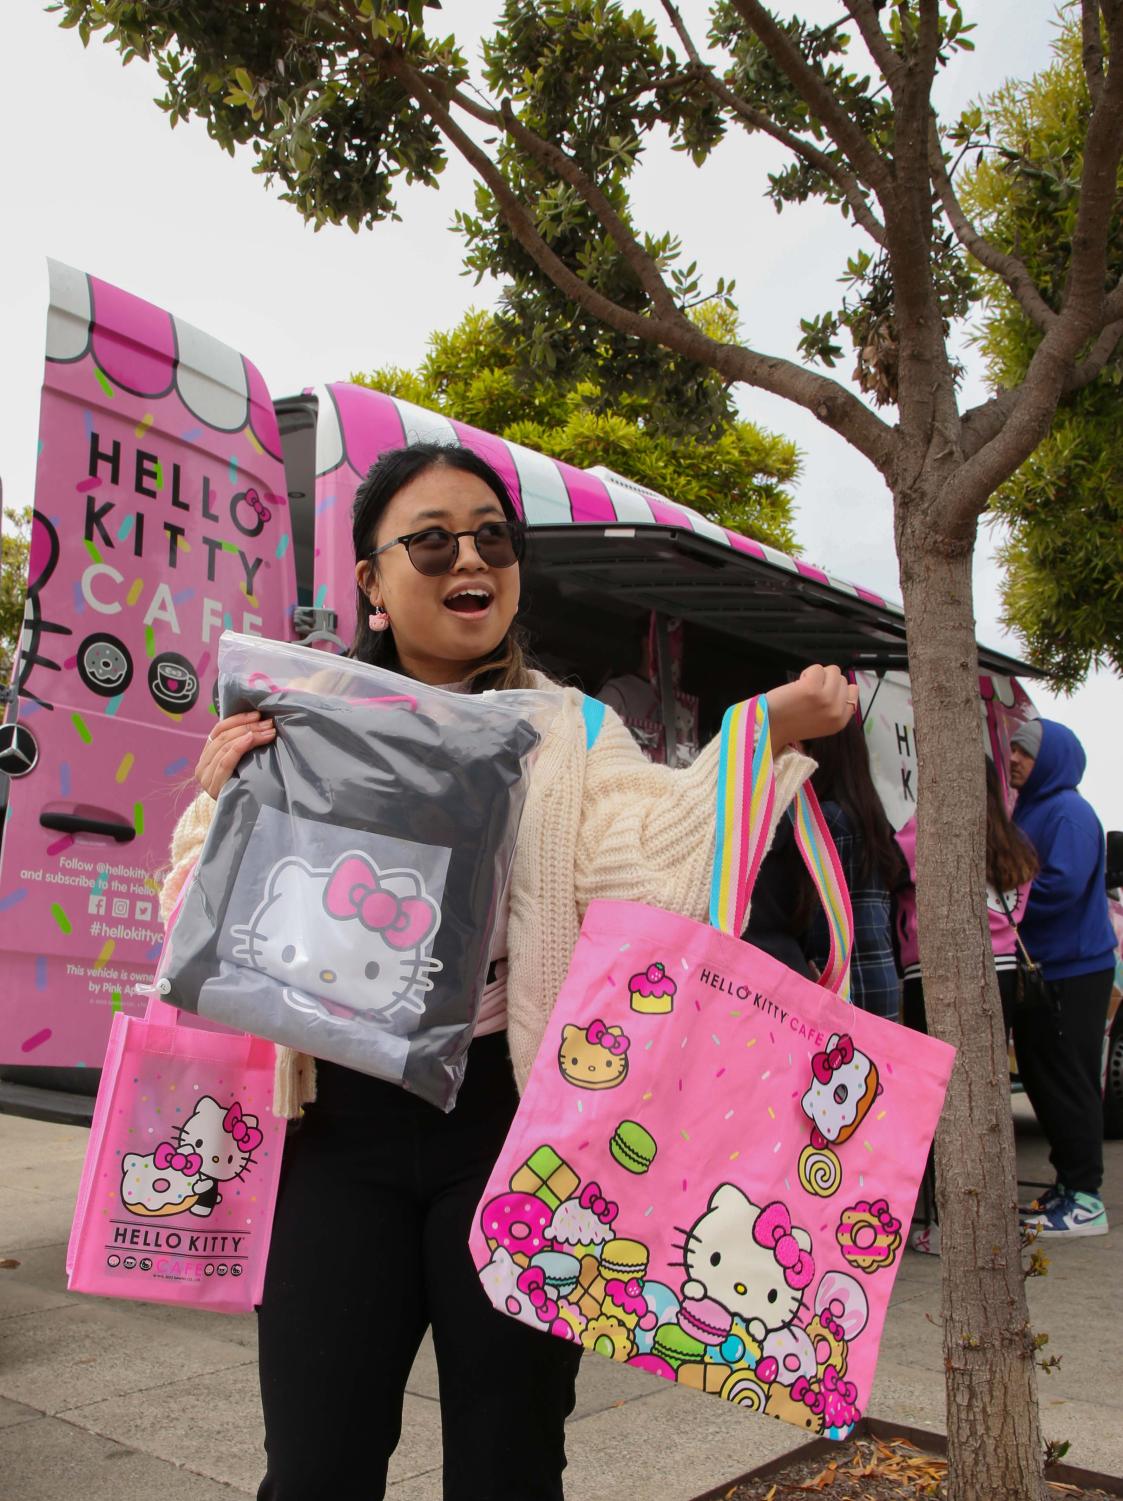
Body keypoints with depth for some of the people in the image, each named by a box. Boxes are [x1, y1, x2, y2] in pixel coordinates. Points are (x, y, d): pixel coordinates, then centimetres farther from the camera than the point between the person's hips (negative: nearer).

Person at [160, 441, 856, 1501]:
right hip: (340, 1133, 1)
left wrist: (769, 733, -27)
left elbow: (644, 862, -15)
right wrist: (219, 807, -11)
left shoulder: (570, 734, 4)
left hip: (508, 1126, 0)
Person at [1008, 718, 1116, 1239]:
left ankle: (1084, 1199, 3)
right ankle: (1067, 1185, 23)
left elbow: (1062, 885, -24)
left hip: (1072, 973, -9)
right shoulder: (1027, 811, 16)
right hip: (1038, 970, 9)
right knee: (1041, 1079, 13)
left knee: (1068, 1083, -4)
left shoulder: (1069, 813, -13)